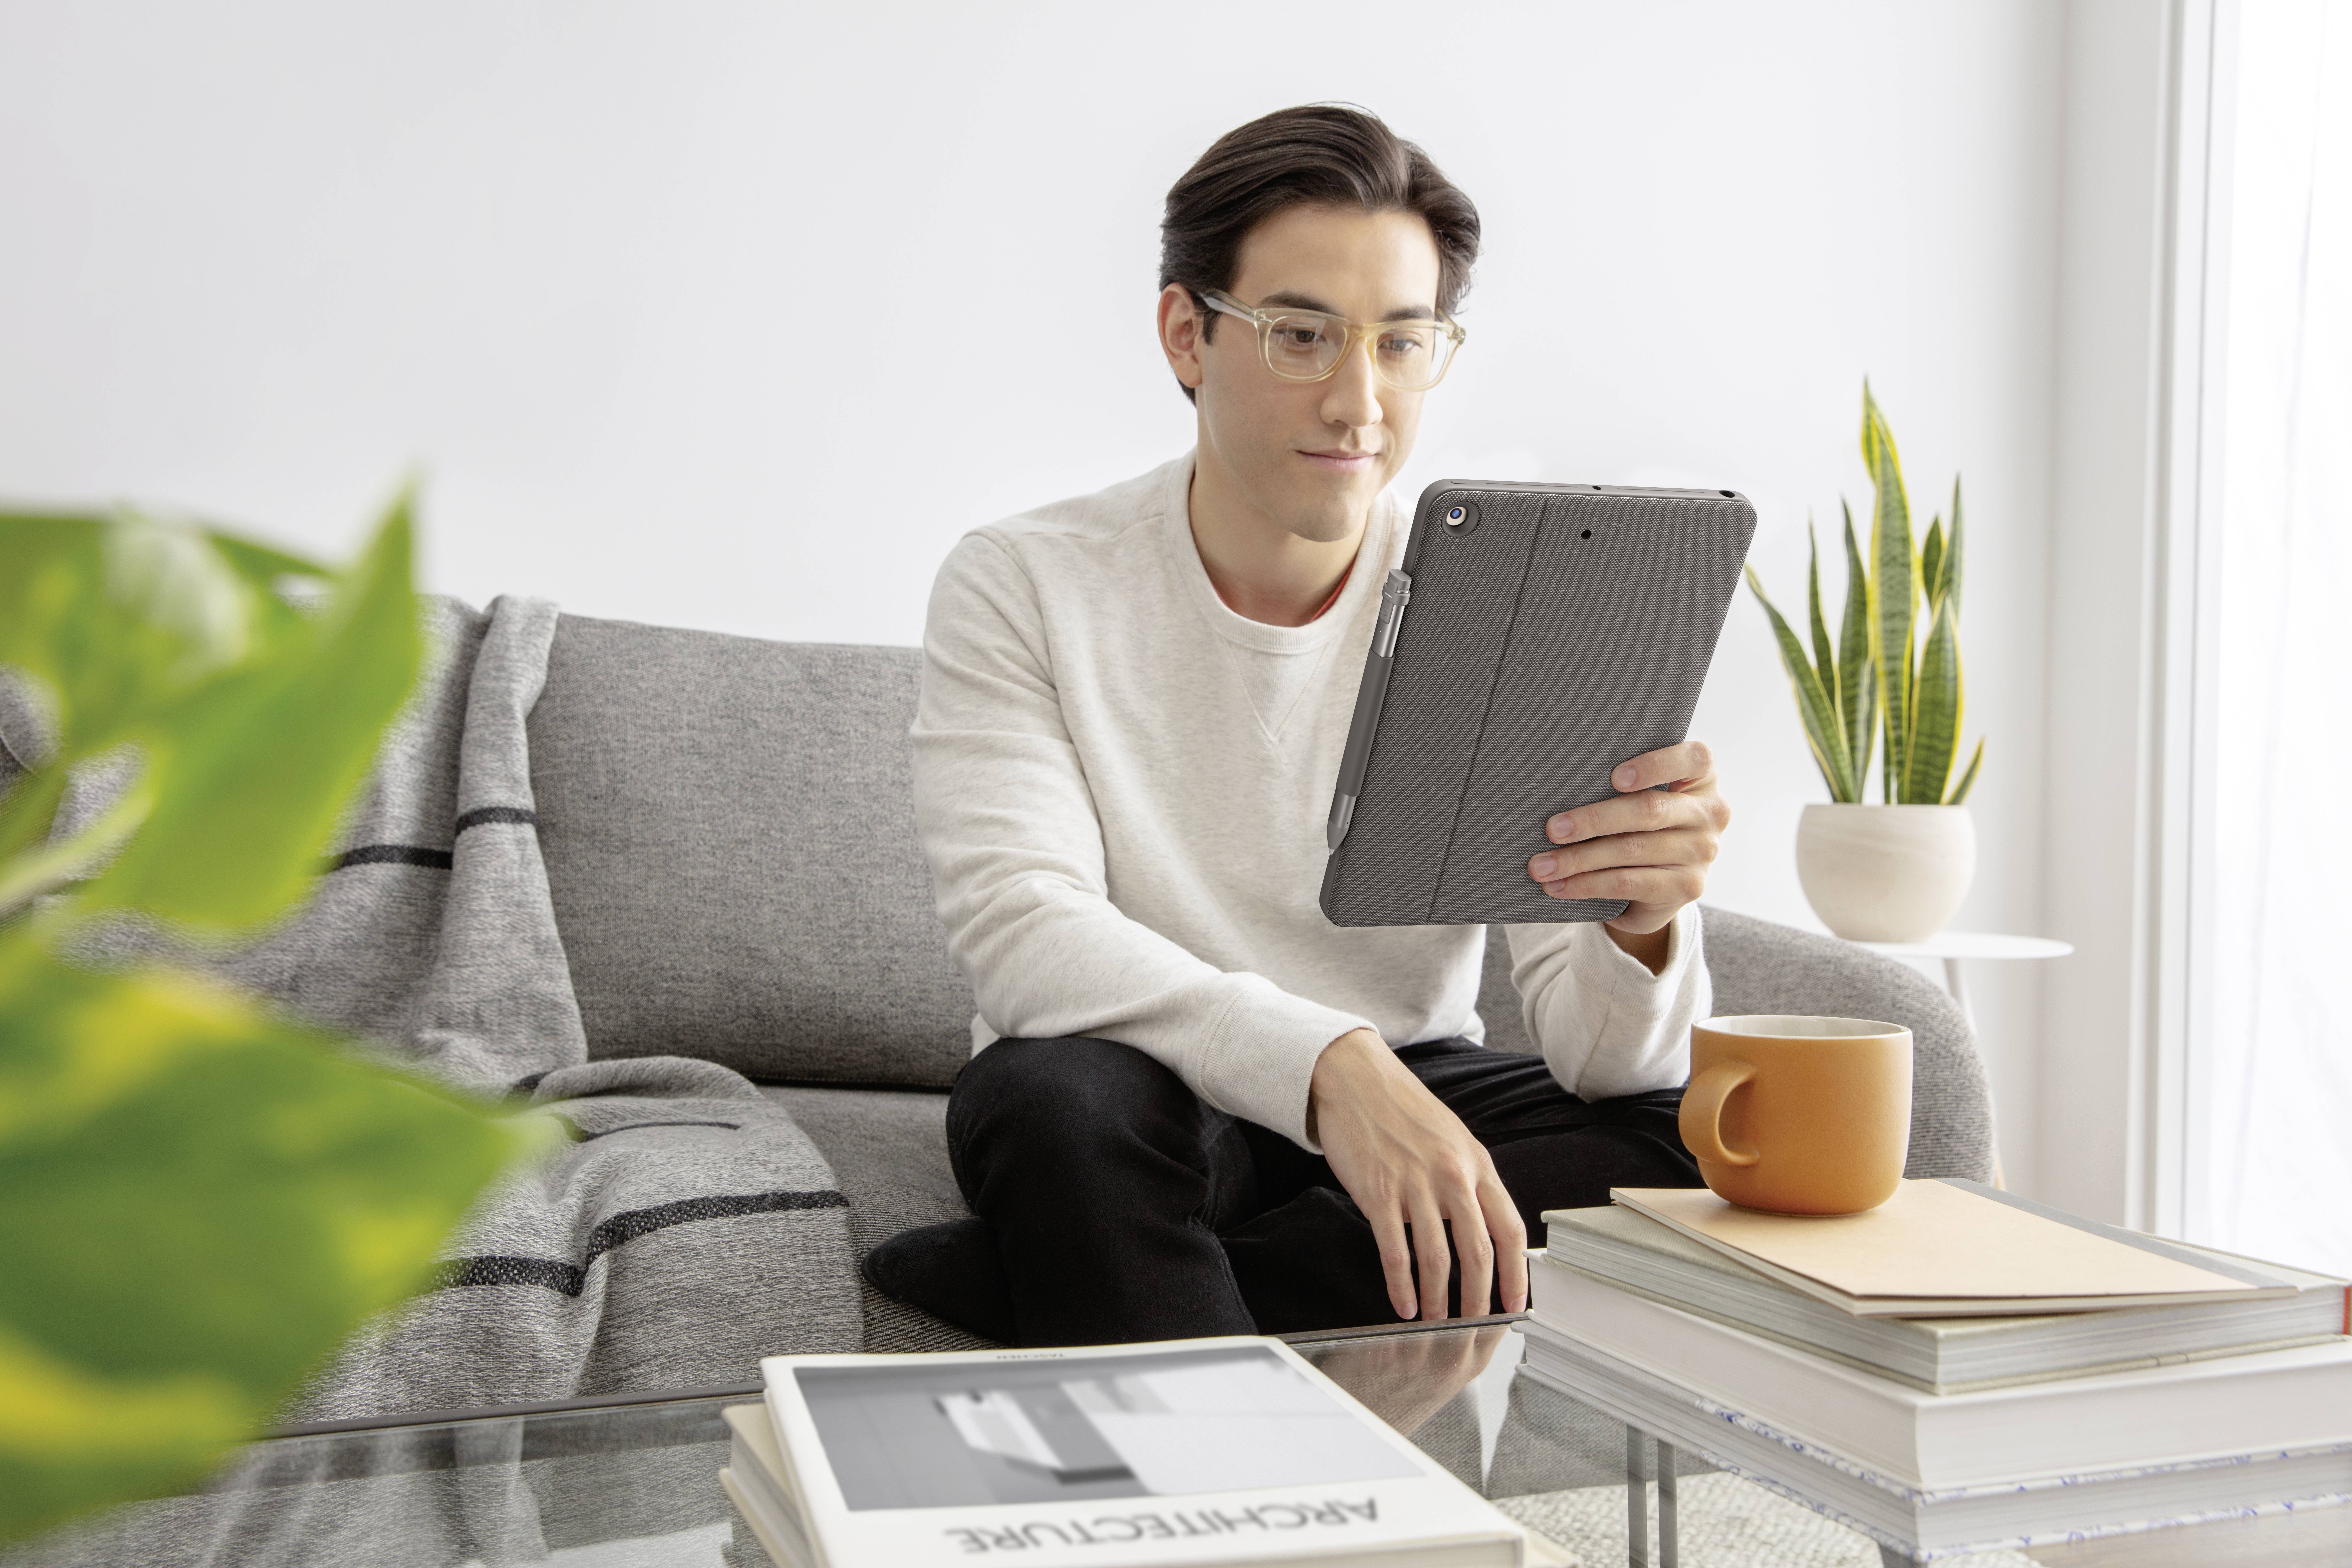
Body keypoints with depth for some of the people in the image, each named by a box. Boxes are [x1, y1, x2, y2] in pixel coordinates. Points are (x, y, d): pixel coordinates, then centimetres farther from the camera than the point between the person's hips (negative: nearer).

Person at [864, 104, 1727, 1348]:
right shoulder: (1022, 587, -8)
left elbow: (1599, 1057, -12)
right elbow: (1018, 923, -23)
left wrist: (1643, 925, -37)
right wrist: (1329, 1059, -38)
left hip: (1411, 1094, 4)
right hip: (1145, 1095, -3)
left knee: (1678, 1144, -25)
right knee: (1061, 1094, -36)